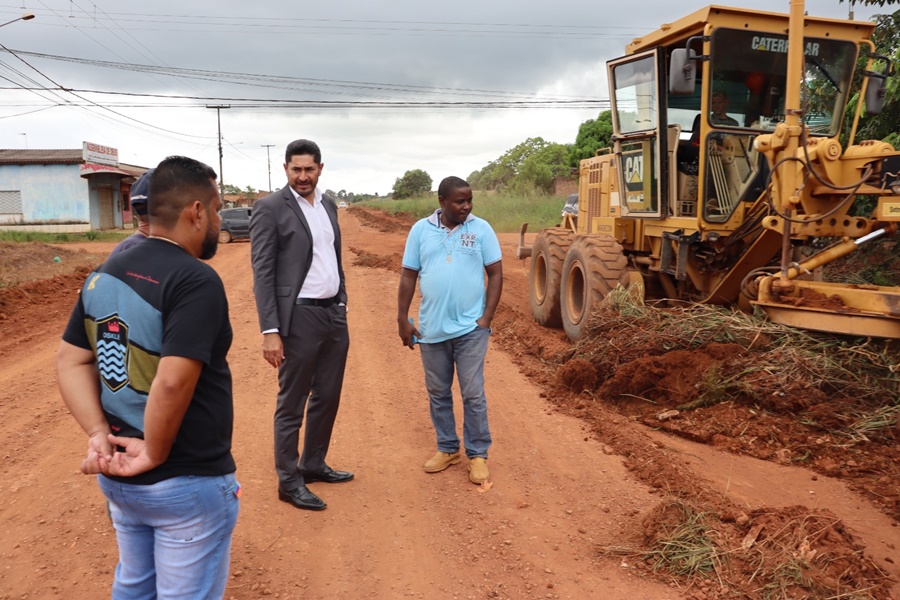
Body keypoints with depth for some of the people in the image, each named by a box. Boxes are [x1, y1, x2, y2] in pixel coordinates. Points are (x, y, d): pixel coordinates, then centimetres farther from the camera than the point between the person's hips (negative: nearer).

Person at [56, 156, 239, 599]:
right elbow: (173, 382, -30)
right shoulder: (196, 280, -21)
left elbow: (71, 362, 3)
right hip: (187, 483, -8)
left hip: (118, 476, 8)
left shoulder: (103, 276, 4)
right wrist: (154, 455, -17)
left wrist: (99, 435, -4)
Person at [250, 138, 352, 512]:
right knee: (292, 404, 5)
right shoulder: (270, 208, -9)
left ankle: (313, 465, 35)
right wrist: (270, 331, -17)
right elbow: (263, 272, -13)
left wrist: (342, 300, 15)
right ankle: (289, 482, 19)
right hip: (299, 318, -7)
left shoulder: (328, 205, 11)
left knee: (327, 397, 17)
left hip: (334, 314, 7)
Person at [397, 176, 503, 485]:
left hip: (470, 328, -2)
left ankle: (477, 454, 17)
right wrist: (402, 319, 0)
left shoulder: (481, 228, -2)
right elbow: (408, 276, 4)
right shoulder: (421, 229, 2)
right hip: (431, 328, 2)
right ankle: (447, 448, 29)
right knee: (438, 393, 13)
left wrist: (486, 318, -8)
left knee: (473, 394, 2)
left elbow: (496, 274, -2)